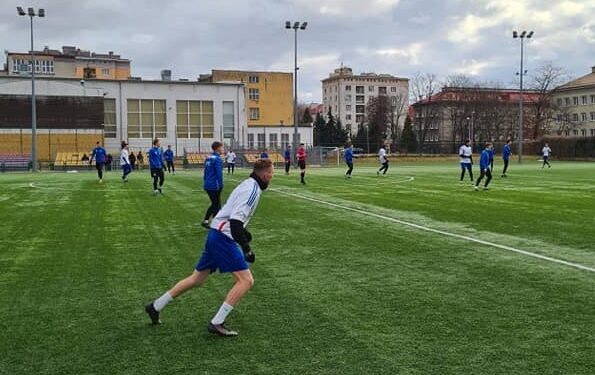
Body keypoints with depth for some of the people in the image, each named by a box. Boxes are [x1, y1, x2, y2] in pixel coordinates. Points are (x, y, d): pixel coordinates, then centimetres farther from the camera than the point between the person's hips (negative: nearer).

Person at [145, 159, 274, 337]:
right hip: (224, 238, -10)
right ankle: (217, 323, -9)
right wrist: (246, 248, -25)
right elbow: (235, 221, -25)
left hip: (216, 234, 10)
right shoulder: (252, 190, -16)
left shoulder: (248, 185, 14)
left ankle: (155, 307, 28)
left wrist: (242, 232, 29)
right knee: (246, 280, -10)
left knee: (197, 279, 18)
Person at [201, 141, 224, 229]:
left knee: (214, 204, 22)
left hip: (207, 185, 8)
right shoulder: (217, 159, -15)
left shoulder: (208, 158, 10)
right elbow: (219, 174, -18)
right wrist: (221, 186, -12)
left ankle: (205, 221, 21)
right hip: (214, 186, -8)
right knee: (217, 206, 4)